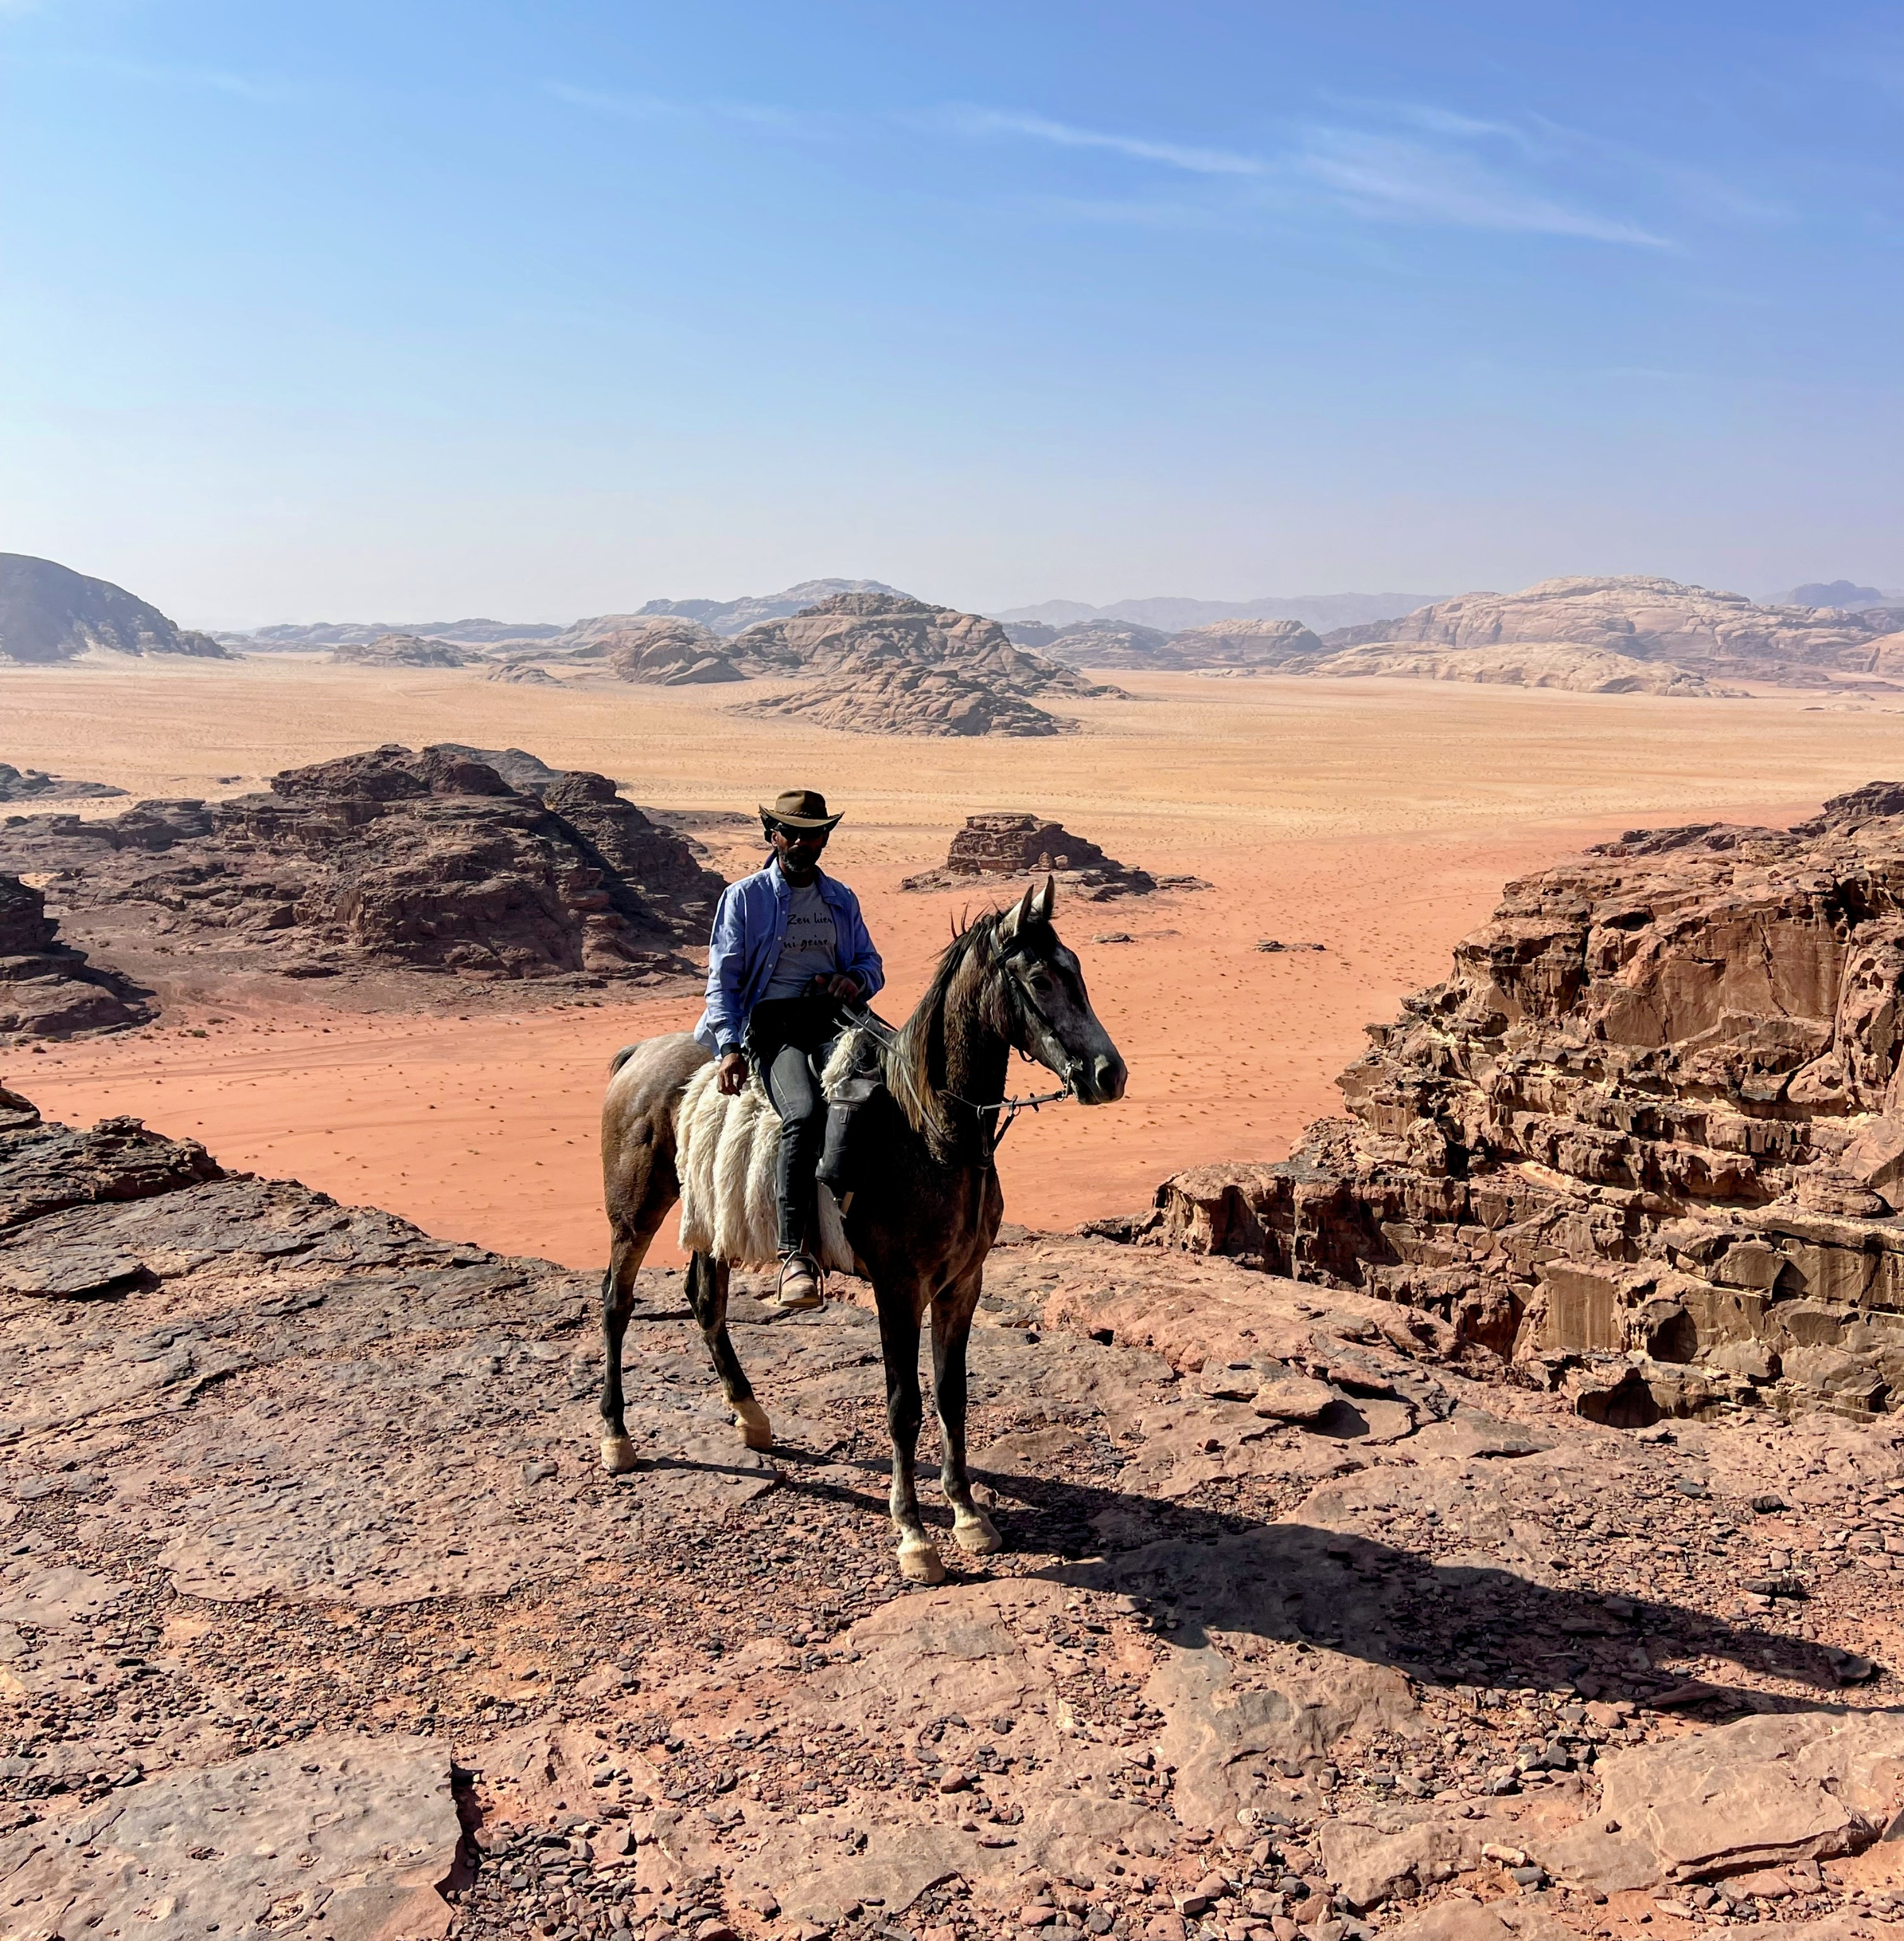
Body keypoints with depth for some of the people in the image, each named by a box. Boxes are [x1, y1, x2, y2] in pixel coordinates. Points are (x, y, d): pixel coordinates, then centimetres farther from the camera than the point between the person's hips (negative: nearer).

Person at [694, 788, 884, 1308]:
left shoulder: (842, 899, 21)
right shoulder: (743, 897, 10)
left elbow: (871, 963, 26)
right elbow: (723, 978, 6)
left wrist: (857, 980, 0)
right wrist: (730, 1048, -7)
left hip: (833, 1021, 4)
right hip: (772, 1029, -4)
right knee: (804, 1113, -33)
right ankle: (796, 1253, -35)